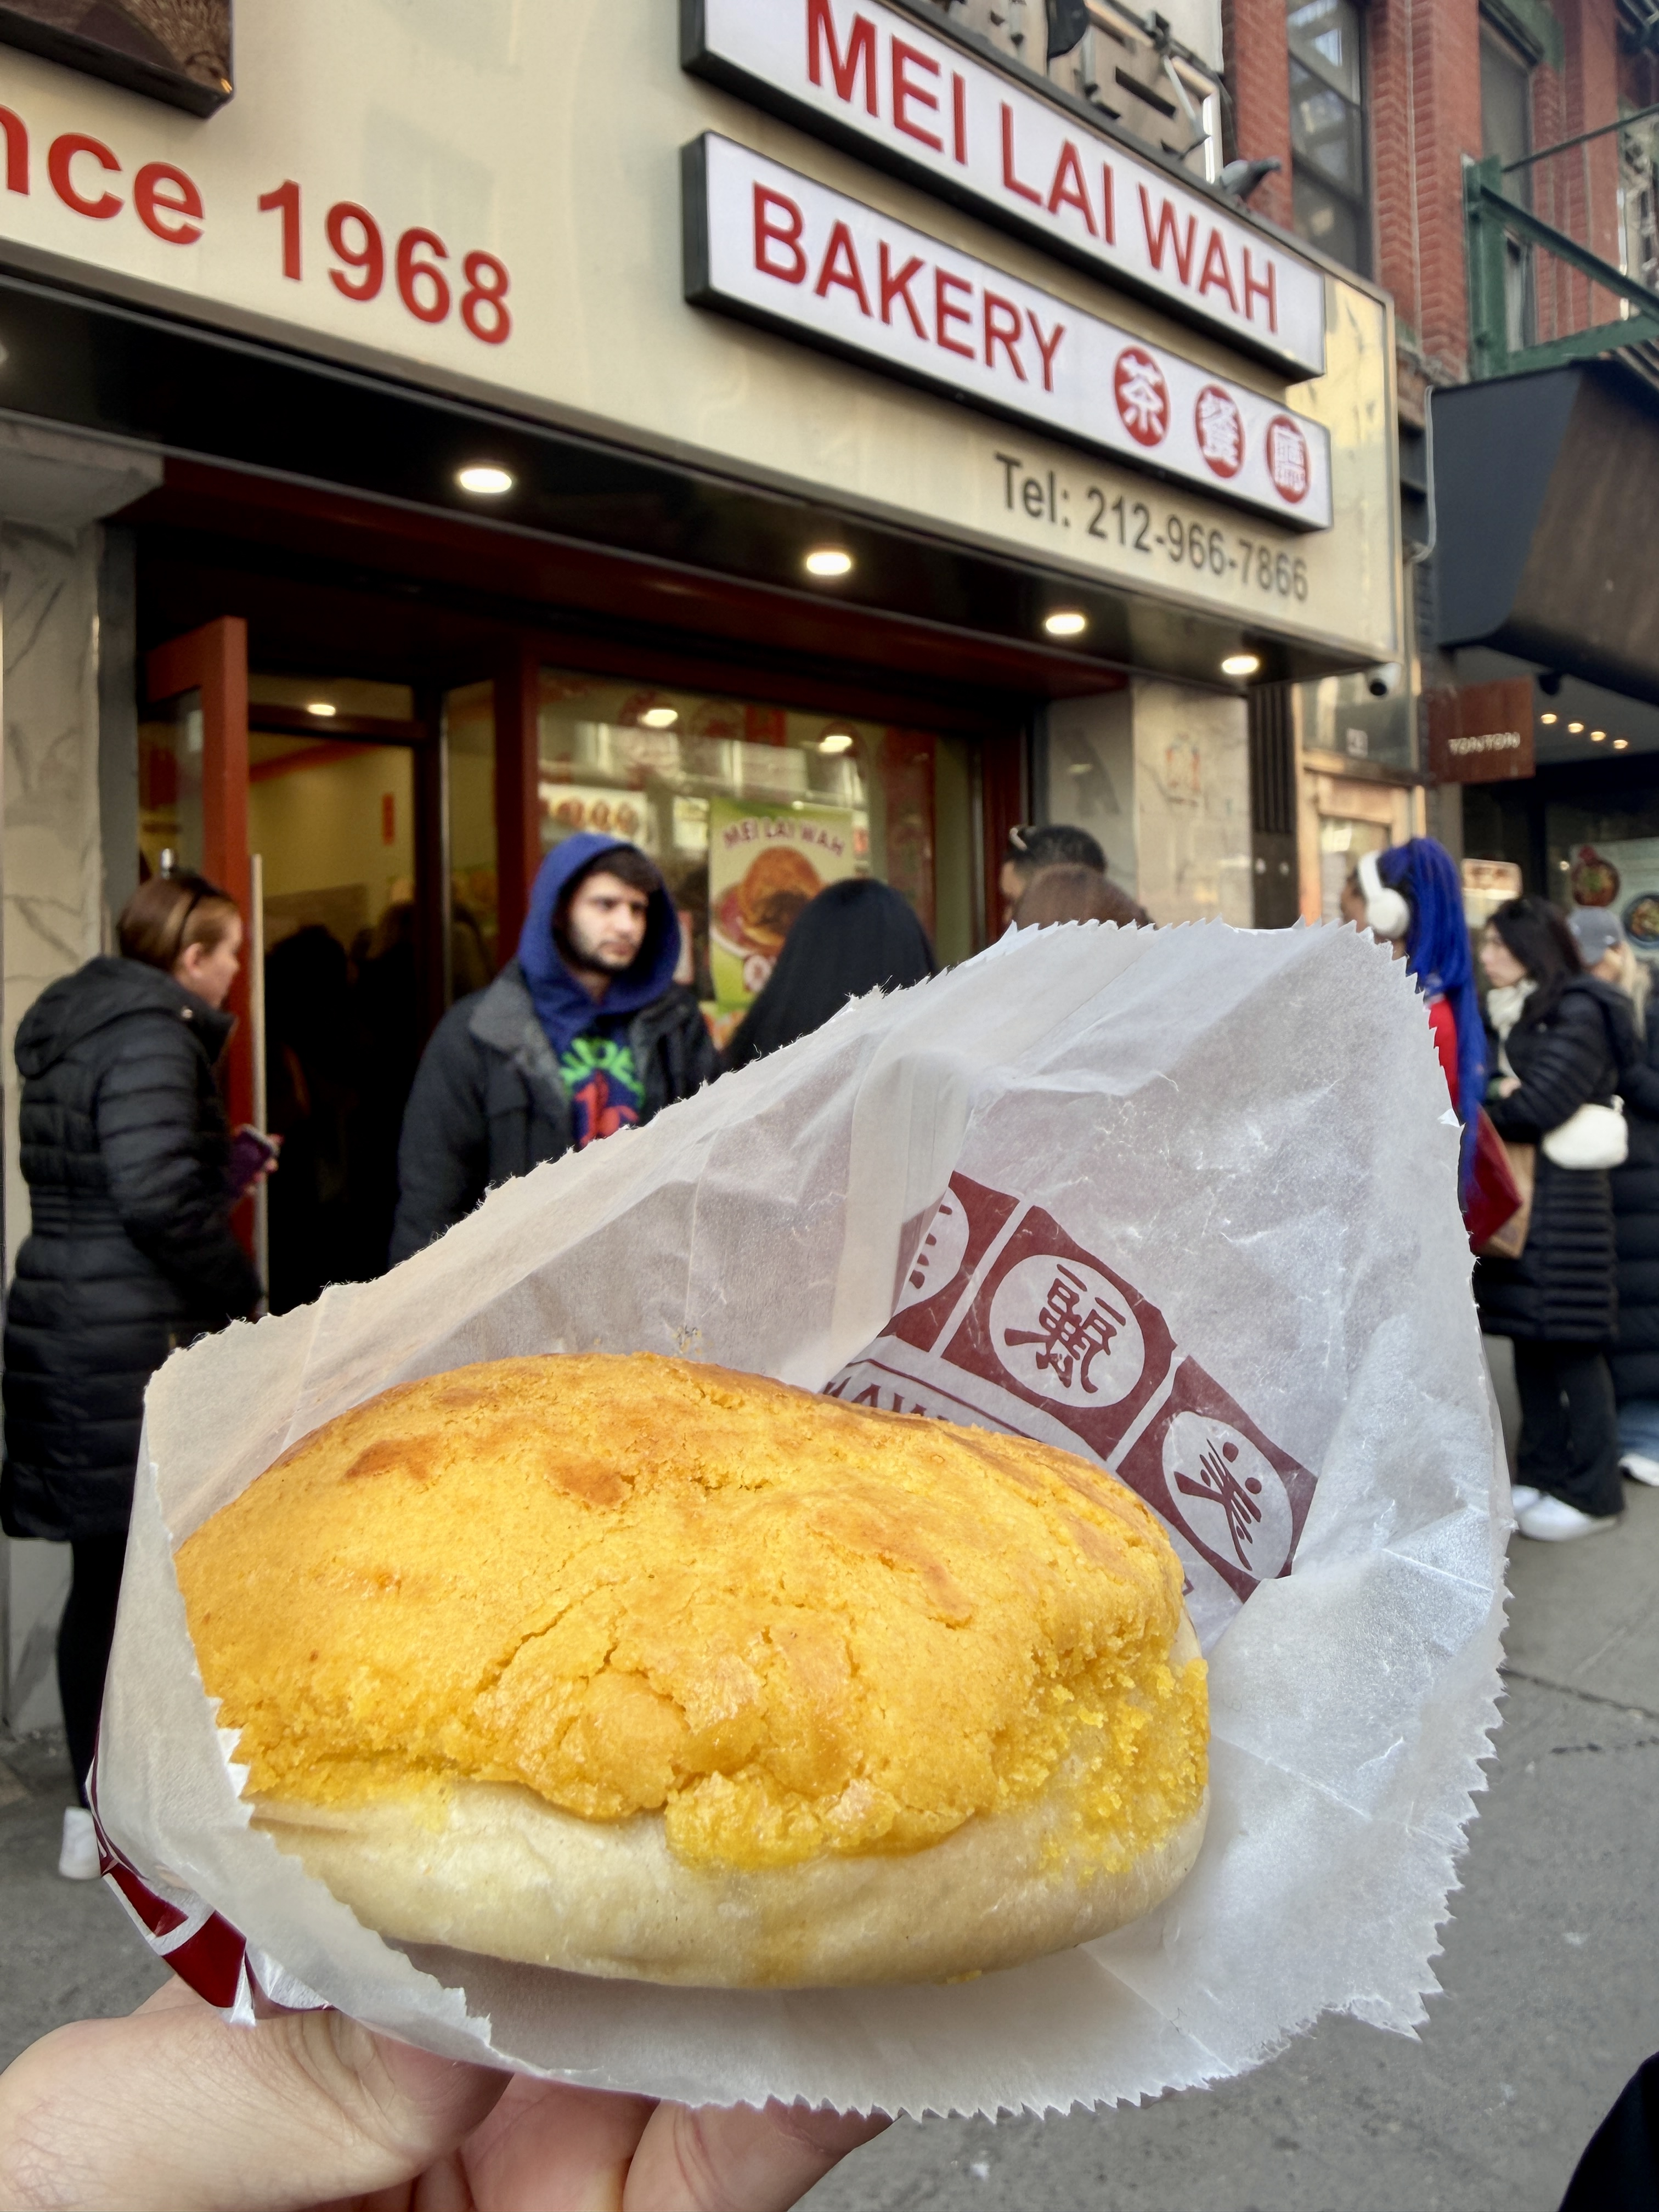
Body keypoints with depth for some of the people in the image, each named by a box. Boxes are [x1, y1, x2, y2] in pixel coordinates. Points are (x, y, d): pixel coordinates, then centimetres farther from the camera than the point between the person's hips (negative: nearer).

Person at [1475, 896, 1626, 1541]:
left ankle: (1593, 1492, 8)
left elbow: (1540, 1107, -18)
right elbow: (1490, 1089, 11)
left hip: (1563, 1202, -7)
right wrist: (1496, 1092, -9)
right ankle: (1544, 1473, 20)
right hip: (1512, 1197, 7)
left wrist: (1480, 1096, -4)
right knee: (1529, 1336, 10)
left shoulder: (1579, 1014, -10)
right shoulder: (1504, 1014, 15)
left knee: (1571, 1345, -2)